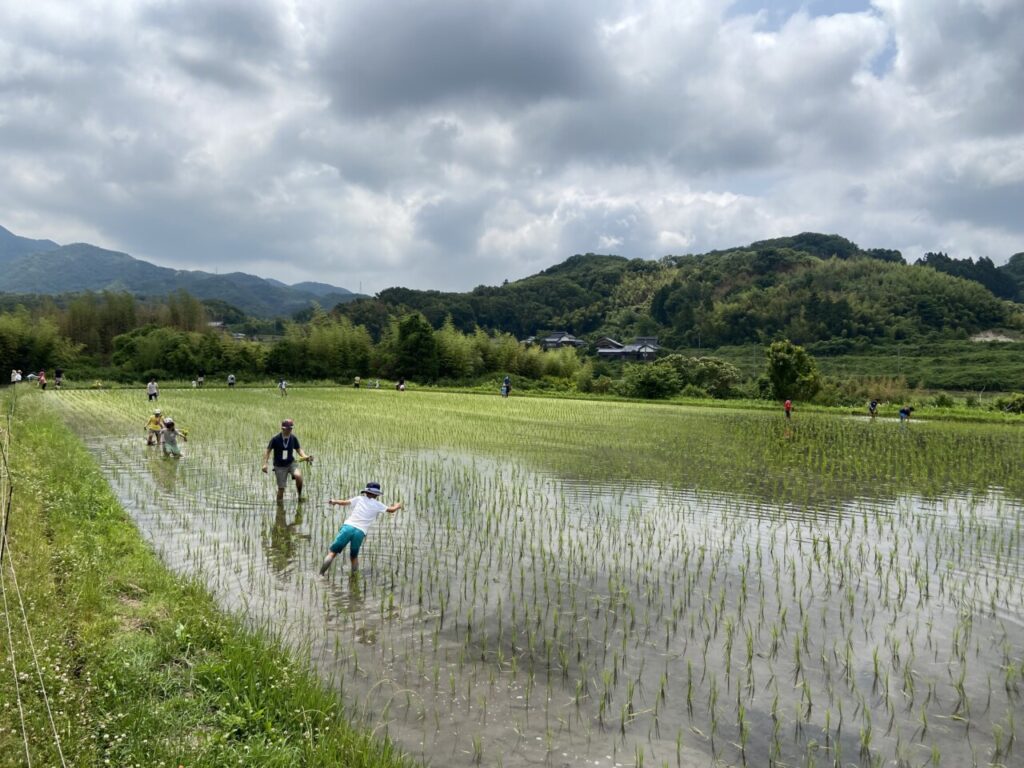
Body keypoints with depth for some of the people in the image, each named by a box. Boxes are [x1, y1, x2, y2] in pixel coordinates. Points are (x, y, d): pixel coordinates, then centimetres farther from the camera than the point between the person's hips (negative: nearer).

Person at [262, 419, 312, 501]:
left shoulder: (293, 438, -6)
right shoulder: (275, 439, -13)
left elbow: (299, 449, 5)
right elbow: (268, 451, -4)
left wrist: (305, 456, -14)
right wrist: (265, 464, -13)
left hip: (291, 464, 1)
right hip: (279, 466, -1)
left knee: (298, 476, -27)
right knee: (281, 488, -1)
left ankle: (300, 496, -7)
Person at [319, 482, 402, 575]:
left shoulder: (359, 499, 12)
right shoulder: (377, 504, 12)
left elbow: (344, 502, 8)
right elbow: (392, 510, 18)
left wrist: (334, 501, 27)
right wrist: (397, 506, 39)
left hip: (348, 527, 0)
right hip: (360, 532, 1)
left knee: (332, 552, 2)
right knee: (354, 557, 22)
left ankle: (321, 574, -7)